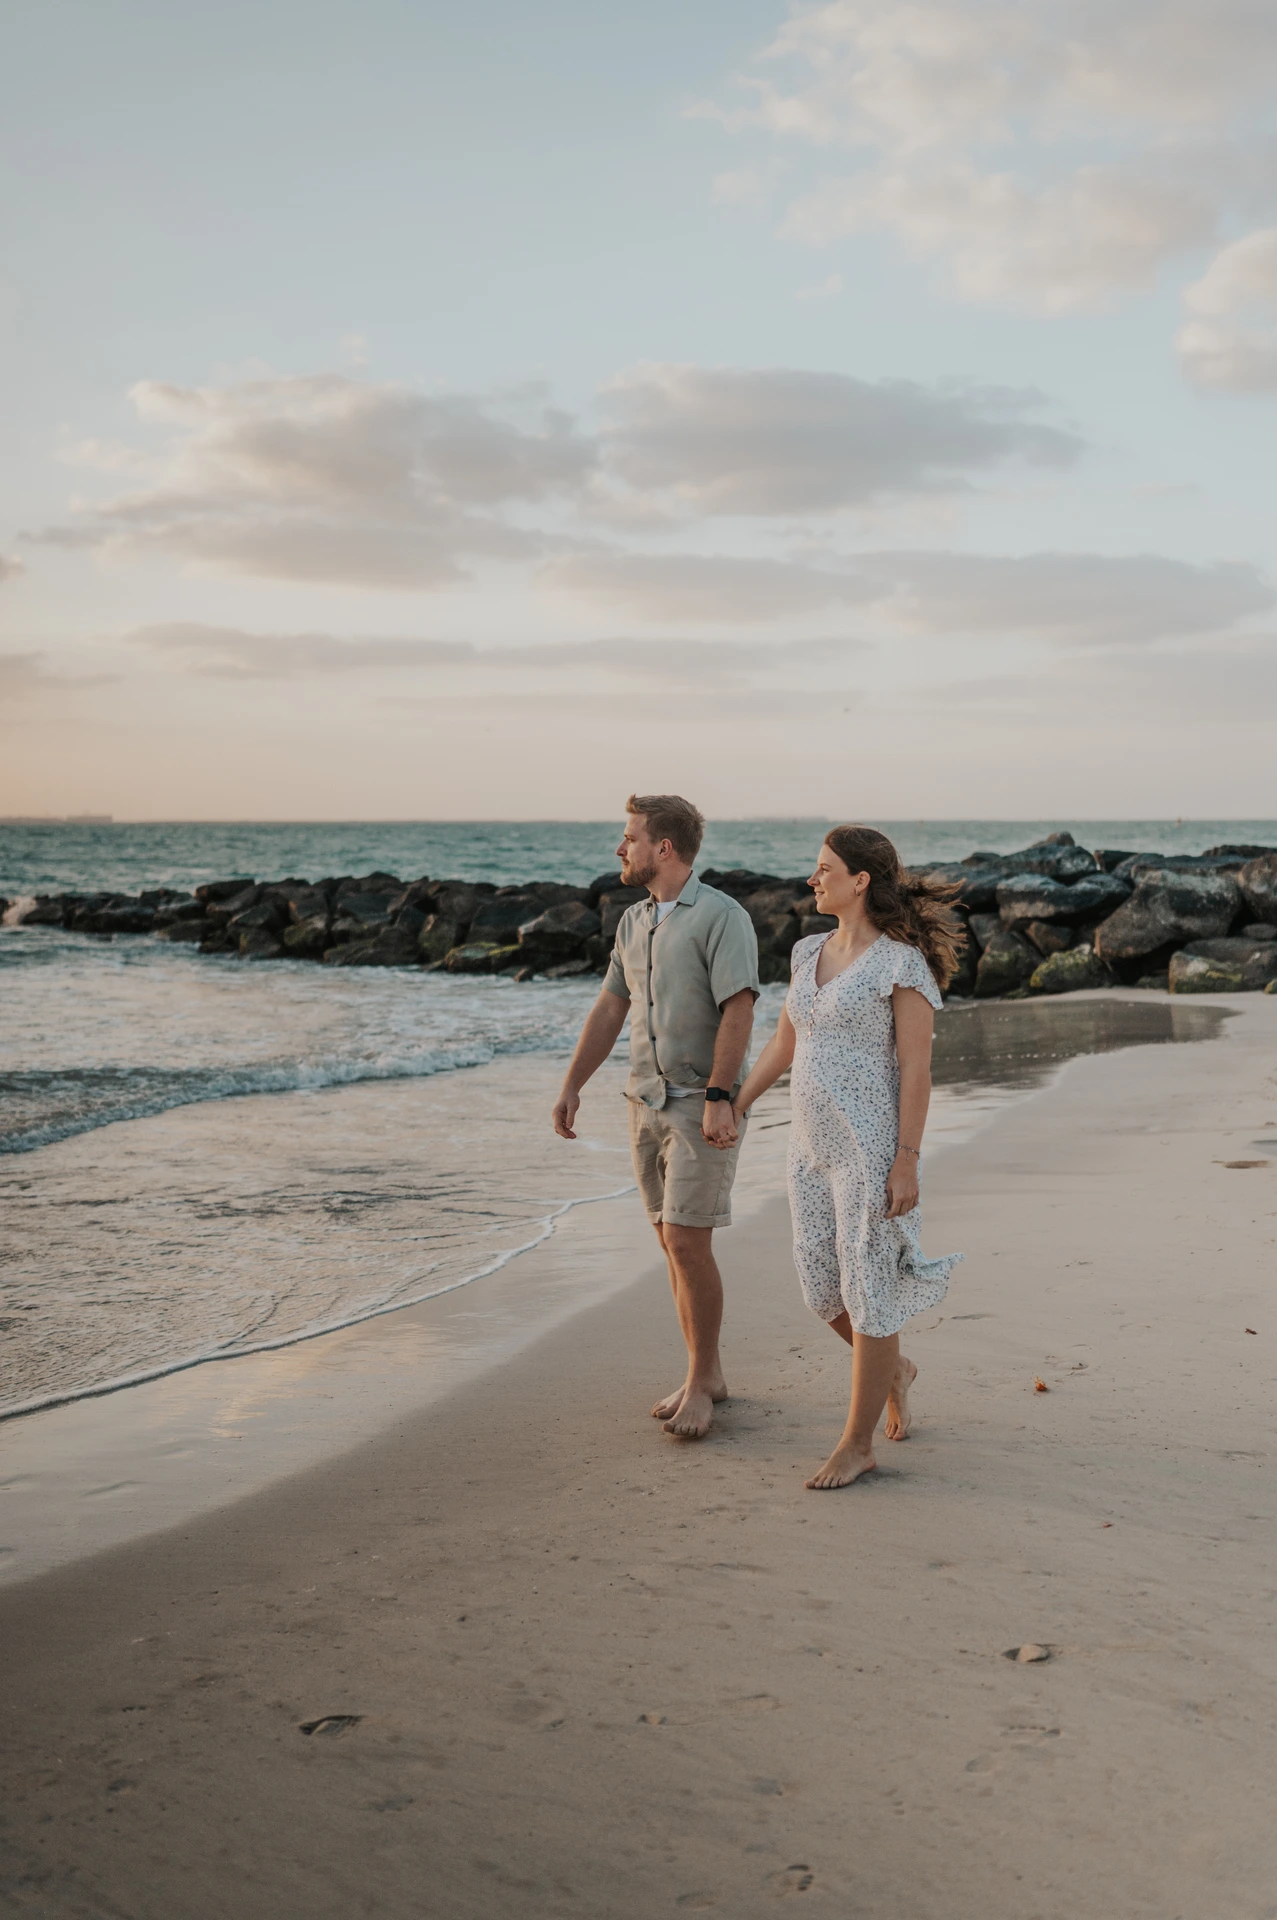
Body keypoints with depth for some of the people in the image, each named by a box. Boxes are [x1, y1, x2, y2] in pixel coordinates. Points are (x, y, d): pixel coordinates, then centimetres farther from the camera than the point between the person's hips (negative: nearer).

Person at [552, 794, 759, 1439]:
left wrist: (719, 1098, -25)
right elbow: (610, 1009, 16)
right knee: (673, 1243, 9)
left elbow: (737, 1010, -18)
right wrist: (572, 1086, 11)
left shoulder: (721, 916, -11)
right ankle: (707, 1375, 20)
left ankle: (700, 1384, 2)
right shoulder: (633, 921, 13)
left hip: (702, 1104, -7)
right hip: (646, 1102, 7)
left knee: (687, 1242, -10)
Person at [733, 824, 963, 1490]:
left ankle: (856, 1445, 10)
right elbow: (783, 1043, 19)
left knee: (865, 1290, -1)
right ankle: (894, 1371, 40)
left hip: (872, 1143, -7)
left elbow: (916, 1068, -14)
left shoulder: (904, 963, -12)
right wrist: (735, 1106, 17)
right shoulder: (810, 953, 10)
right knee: (822, 1286, 11)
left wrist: (906, 1162, -17)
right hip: (813, 1141, 7)